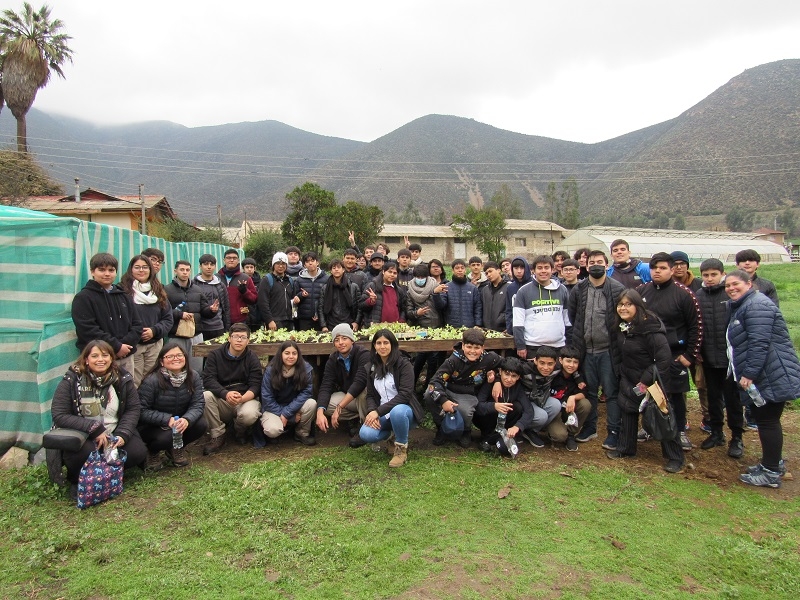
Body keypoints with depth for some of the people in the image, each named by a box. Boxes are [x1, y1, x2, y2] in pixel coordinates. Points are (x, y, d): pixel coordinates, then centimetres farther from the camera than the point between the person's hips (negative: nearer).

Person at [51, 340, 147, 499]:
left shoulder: (122, 378, -3)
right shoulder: (72, 380, -11)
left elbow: (133, 409, 1)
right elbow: (59, 416, -14)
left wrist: (123, 434, -16)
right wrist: (94, 428, -22)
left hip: (115, 433, 3)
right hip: (82, 435, -3)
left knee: (138, 452, -19)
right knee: (85, 453, -35)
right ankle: (76, 481, 2)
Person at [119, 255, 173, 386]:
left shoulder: (158, 291, 12)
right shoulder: (123, 290, -4)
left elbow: (168, 318, 10)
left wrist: (154, 330, -5)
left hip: (155, 344, 4)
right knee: (134, 384, -2)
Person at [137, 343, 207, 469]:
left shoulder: (193, 376, -10)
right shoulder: (152, 380, -21)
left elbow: (198, 403, -13)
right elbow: (142, 411, -21)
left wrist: (187, 419, -34)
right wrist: (167, 419, -32)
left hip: (181, 421, 4)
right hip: (153, 426, -4)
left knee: (201, 425, -22)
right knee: (166, 437, -34)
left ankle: (177, 449, 10)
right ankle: (152, 452, 7)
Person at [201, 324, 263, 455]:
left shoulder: (252, 358, -1)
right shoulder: (215, 355, 0)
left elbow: (255, 386, -9)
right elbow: (208, 380, -13)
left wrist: (242, 398, -32)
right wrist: (226, 394, -32)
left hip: (246, 398, -1)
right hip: (221, 401, 1)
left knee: (249, 414, -34)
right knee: (206, 396, -28)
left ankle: (240, 431, 7)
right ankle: (217, 436, -10)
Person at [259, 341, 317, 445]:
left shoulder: (305, 368, -12)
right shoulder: (270, 370, -13)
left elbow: (306, 392, -16)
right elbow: (267, 398, -11)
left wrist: (287, 413, -22)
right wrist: (282, 415, -18)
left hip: (294, 406, 2)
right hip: (274, 409, -2)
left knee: (311, 404, -28)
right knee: (273, 430, -32)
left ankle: (302, 433, -2)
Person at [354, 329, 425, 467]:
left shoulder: (404, 364, -11)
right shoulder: (370, 368, 6)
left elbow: (405, 394, -20)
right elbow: (370, 395, 5)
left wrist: (378, 411, -24)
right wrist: (372, 412, -18)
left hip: (403, 409, -4)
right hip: (383, 415, 4)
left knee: (397, 412, -39)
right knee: (365, 434, -25)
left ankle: (402, 448, -10)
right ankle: (390, 433, 11)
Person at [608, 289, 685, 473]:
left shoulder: (650, 328, -25)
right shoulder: (621, 326, -2)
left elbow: (664, 358, -25)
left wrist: (647, 382, -23)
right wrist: (622, 373, 9)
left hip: (653, 381, -7)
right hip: (629, 379, 8)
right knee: (627, 410, 14)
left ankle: (675, 458, 15)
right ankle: (625, 449, 29)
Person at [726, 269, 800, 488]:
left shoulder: (757, 305, -16)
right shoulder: (743, 306, 19)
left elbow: (759, 343, -24)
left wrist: (749, 374, -24)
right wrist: (747, 373, 26)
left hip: (771, 377, -11)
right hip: (761, 378, 11)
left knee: (767, 421, -2)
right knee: (763, 420, 18)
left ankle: (771, 473, 8)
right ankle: (772, 462, 31)